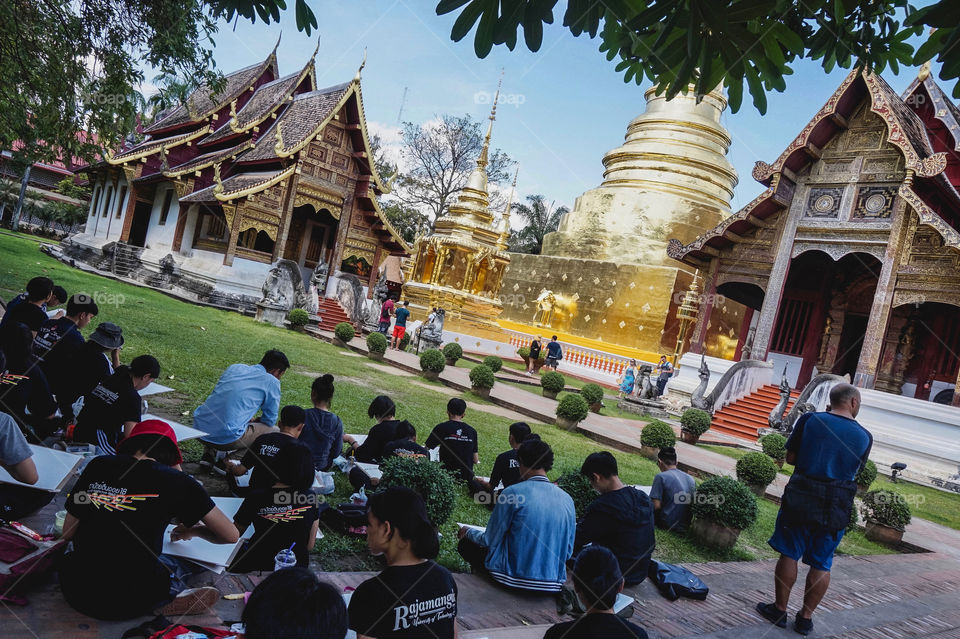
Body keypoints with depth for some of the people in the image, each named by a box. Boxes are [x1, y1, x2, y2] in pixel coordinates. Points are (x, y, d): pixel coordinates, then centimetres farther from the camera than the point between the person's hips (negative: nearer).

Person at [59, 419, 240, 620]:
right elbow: (231, 535, 0)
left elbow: (67, 533, 11)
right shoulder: (175, 479, -5)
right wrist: (193, 531, 20)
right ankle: (169, 600, -4)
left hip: (75, 594, 1)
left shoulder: (98, 465, 4)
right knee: (177, 565, 30)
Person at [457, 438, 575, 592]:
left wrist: (468, 531, 15)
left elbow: (490, 541, -6)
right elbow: (568, 551, 7)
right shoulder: (567, 499, 0)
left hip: (513, 577, -5)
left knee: (466, 543, 16)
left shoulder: (513, 492, -13)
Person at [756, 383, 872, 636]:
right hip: (837, 506, 2)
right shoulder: (865, 437, 0)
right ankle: (805, 618, 21)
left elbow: (790, 458, 0)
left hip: (801, 497, -2)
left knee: (789, 554, 11)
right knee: (822, 564, 13)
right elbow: (854, 471, 8)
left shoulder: (809, 420, -5)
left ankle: (780, 610, 20)